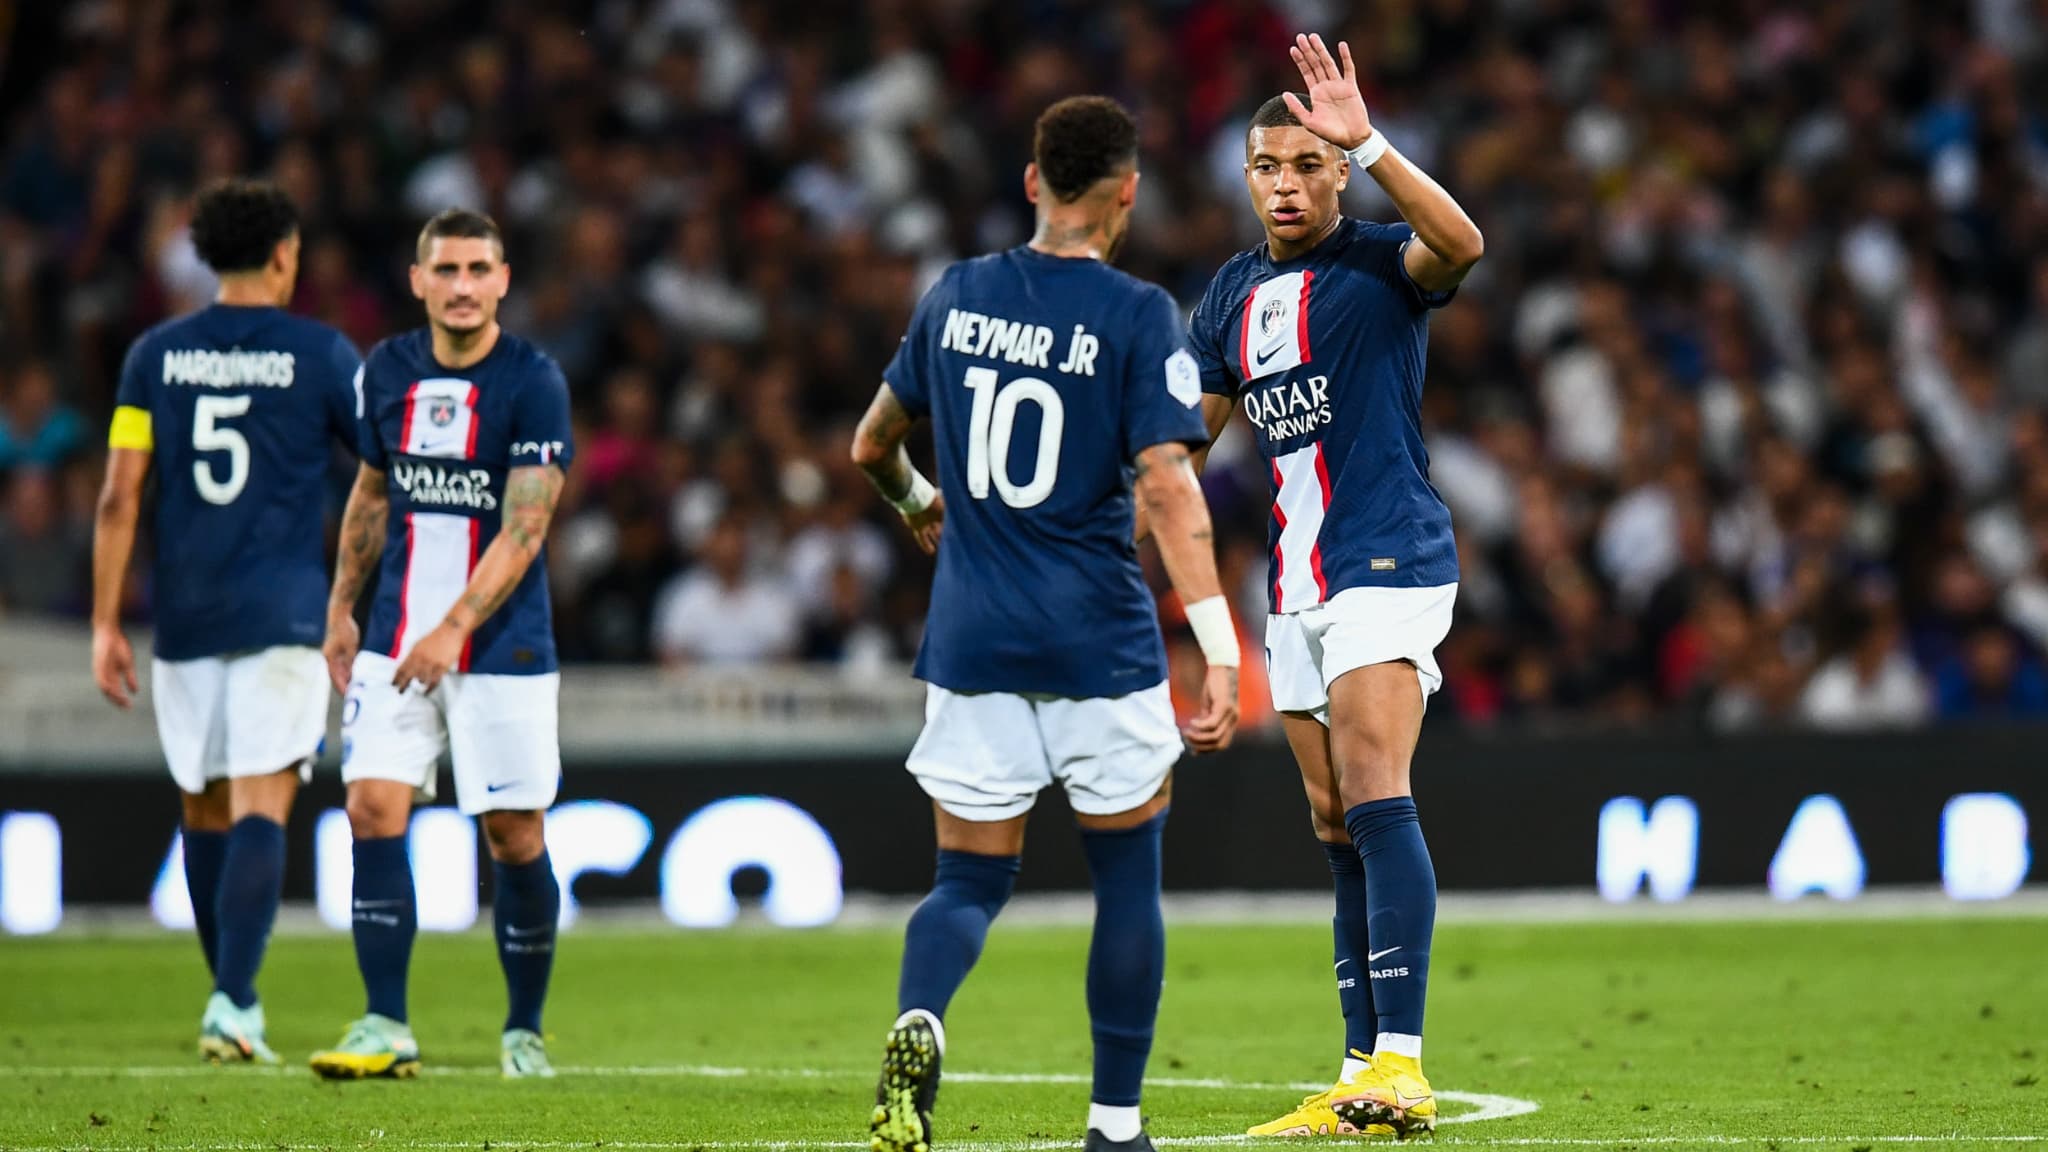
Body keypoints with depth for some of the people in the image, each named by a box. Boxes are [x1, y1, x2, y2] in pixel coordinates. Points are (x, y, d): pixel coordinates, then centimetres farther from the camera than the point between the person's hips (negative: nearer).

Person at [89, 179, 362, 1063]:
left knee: (204, 810, 16)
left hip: (185, 620, 3)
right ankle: (233, 1005, -22)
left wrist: (105, 625, 5)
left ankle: (232, 998, 25)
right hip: (282, 617, -3)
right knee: (260, 810, -8)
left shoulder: (156, 354, 5)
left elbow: (119, 500, 2)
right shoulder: (320, 353, -2)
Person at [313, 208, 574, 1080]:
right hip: (396, 640, 4)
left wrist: (454, 630, -23)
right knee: (373, 809, -9)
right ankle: (385, 1028, -6)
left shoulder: (533, 383, -11)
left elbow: (523, 529, -16)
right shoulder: (386, 372, 5)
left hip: (503, 647, -4)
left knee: (514, 836, 0)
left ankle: (523, 1031, 15)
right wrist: (340, 608, 17)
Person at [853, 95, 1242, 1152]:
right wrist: (1218, 649, -18)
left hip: (973, 640, 3)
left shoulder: (954, 299, 6)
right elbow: (1166, 486, -16)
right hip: (1100, 646, -3)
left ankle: (917, 1024, -23)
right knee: (1126, 877, 12)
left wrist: (917, 506, 41)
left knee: (970, 878, 8)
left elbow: (871, 446, 19)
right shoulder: (1134, 315, -7)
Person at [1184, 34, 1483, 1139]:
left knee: (1374, 798, -19)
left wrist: (1366, 144, -37)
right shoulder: (1234, 292, 15)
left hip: (1389, 561, -7)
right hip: (1296, 583, 7)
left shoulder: (1380, 261, -6)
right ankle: (1364, 1076, 10)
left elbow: (1459, 244, -30)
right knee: (1336, 826, 7)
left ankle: (1402, 1065, -25)